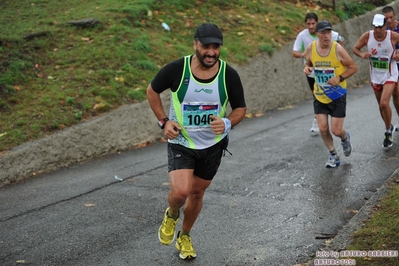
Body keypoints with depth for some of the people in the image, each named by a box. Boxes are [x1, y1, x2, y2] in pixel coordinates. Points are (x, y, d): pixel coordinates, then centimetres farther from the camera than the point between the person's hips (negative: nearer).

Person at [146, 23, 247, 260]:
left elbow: (240, 108, -1)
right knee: (181, 191, -21)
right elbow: (152, 91, 0)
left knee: (197, 193, 16)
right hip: (181, 142, -2)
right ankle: (171, 215, 17)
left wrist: (228, 123, -22)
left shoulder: (229, 75, -14)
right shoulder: (176, 69, -18)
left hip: (213, 145, 2)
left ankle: (185, 236, 43)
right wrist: (164, 121, -9)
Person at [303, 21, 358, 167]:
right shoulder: (310, 48, -9)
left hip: (337, 95, -3)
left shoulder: (337, 49, -18)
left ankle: (345, 138, 35)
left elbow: (353, 67, -8)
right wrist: (307, 68, -13)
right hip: (319, 95, 3)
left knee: (336, 130, -2)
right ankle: (333, 155, 22)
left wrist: (340, 78, -22)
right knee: (323, 128, -1)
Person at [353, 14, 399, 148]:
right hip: (375, 76, 4)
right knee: (381, 106, 15)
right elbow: (355, 48, 1)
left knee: (384, 103, -19)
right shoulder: (367, 36, -11)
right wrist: (362, 54, -20)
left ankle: (388, 132, 1)